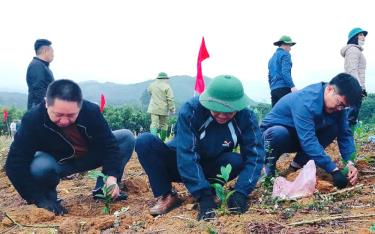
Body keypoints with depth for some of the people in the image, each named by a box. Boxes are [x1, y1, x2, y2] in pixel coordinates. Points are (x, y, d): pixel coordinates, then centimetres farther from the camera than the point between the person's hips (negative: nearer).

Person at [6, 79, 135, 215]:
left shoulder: (92, 111, -24)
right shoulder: (32, 120, -30)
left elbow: (109, 144, -20)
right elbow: (15, 164, -30)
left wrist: (112, 176, -37)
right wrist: (40, 200, -36)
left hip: (89, 158, 3)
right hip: (58, 163, -3)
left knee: (127, 137, -13)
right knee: (39, 167, -38)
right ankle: (48, 197, -4)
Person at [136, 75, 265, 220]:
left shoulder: (246, 117, -20)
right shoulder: (191, 110, -28)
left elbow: (254, 154, -23)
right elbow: (186, 154, -34)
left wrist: (241, 192, -37)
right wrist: (204, 196, -41)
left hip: (210, 168, 1)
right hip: (181, 164, -1)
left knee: (236, 161, -31)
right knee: (145, 141, -27)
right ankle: (166, 196, -15)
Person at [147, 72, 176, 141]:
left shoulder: (152, 85, 5)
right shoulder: (167, 87, -9)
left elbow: (149, 91, 26)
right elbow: (170, 99, -11)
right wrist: (172, 109, -3)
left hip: (154, 109, 2)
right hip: (163, 109, -2)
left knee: (154, 124, -3)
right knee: (164, 125, 11)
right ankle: (162, 141, 16)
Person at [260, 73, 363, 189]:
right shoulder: (306, 101, -34)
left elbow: (345, 134, -11)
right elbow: (308, 141, -39)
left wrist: (350, 163, -27)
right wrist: (334, 170, -41)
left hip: (301, 138, 7)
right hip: (274, 131, -6)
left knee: (334, 128, -16)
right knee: (279, 133, -40)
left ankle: (298, 163, -2)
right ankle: (269, 165, -10)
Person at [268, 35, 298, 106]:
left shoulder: (272, 58, 23)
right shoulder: (285, 54, 0)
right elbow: (285, 72, -15)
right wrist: (292, 86, -21)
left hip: (274, 90, 8)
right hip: (284, 87, -8)